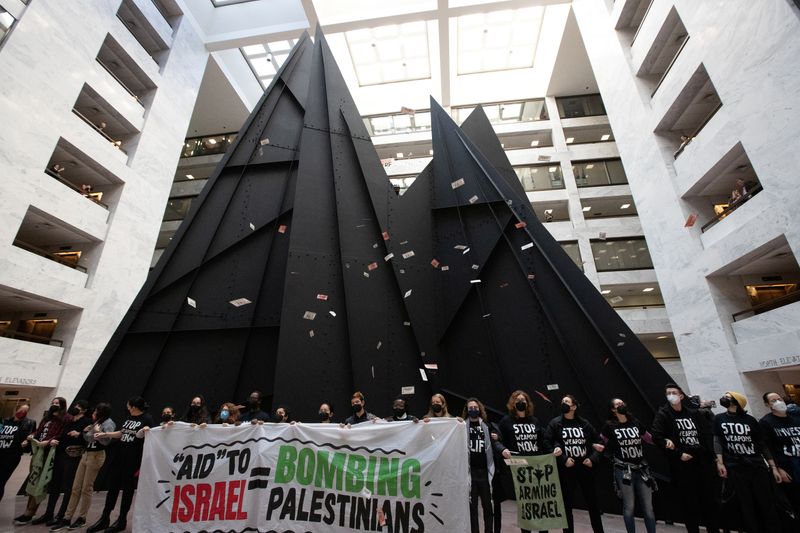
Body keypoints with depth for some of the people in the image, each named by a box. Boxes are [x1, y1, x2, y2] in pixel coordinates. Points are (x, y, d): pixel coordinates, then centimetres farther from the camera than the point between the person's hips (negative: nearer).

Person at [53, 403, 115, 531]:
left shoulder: (108, 423, -13)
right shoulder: (95, 422, 13)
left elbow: (106, 441, -23)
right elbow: (88, 439, 20)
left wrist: (98, 431, -28)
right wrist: (85, 431, 4)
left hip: (97, 456, -8)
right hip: (86, 454, 8)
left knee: (86, 488, 2)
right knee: (75, 488, 8)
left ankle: (82, 518, 15)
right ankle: (67, 518, 16)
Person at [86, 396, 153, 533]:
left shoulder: (147, 419, -13)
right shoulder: (129, 418, 12)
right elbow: (121, 433, 24)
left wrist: (147, 431, -38)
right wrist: (105, 434, 20)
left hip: (133, 460, -7)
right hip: (119, 457, 7)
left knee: (128, 489, 6)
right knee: (112, 487, 13)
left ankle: (122, 520, 21)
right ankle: (104, 519, 27)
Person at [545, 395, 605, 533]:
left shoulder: (584, 423, 4)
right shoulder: (555, 423, -4)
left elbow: (598, 442, 10)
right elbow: (547, 444, -9)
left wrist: (593, 459, -3)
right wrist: (563, 459, -16)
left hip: (585, 468, 2)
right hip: (566, 470, -2)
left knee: (593, 503, 13)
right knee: (567, 505, 8)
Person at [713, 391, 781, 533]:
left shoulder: (750, 420, 6)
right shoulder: (719, 419, 6)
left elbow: (762, 445, 9)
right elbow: (717, 441, 1)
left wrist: (773, 467, 3)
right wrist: (720, 462, -8)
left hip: (758, 467, 1)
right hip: (735, 469, 0)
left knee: (767, 504, 0)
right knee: (746, 506, 1)